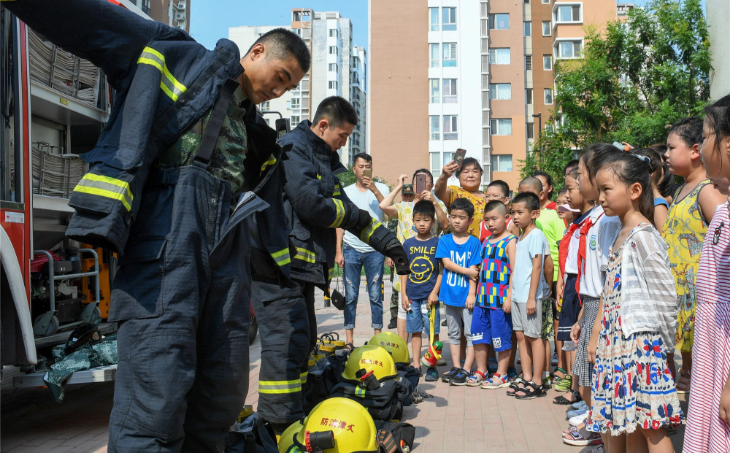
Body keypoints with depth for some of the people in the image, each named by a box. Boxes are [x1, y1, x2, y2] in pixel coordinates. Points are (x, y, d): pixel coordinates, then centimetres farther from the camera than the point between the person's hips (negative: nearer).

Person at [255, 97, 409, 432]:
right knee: (287, 341, -15)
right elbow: (311, 204, -20)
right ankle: (281, 426, -12)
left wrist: (388, 242, 12)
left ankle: (292, 416, 23)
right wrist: (356, 216, -2)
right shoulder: (292, 148, -9)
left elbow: (346, 207, 20)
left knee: (303, 342, 14)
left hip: (302, 265, 11)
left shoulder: (325, 159, 21)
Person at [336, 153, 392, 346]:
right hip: (351, 249, 1)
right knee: (350, 295, 2)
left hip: (375, 249, -1)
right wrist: (338, 251, 1)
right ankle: (349, 338, 7)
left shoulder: (381, 188, 6)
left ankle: (377, 335, 11)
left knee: (375, 294, 2)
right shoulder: (346, 192, 9)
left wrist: (374, 190, -19)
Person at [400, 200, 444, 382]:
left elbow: (442, 270, -2)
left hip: (430, 295, -3)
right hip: (412, 295, 3)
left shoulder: (438, 243, -2)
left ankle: (432, 367, 9)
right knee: (415, 331, 10)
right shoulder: (408, 244, 7)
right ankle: (416, 366, 18)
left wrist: (435, 292, -9)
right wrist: (403, 294, 4)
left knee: (432, 331, 0)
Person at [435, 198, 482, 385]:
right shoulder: (444, 240, 4)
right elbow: (446, 263, -6)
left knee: (471, 333, -2)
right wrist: (467, 271, -13)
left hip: (467, 295, -3)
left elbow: (474, 271, -7)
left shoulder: (474, 243, -2)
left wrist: (472, 293, -12)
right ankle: (456, 368, 21)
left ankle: (466, 370, 5)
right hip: (450, 293, 3)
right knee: (454, 333, 12)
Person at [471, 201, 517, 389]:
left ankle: (501, 375, 15)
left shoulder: (510, 241, -7)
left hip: (501, 299, -7)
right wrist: (479, 292, 17)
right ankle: (480, 371, 24)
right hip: (483, 298, 7)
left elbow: (514, 271, -12)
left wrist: (509, 297, -17)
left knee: (502, 337, 2)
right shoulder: (486, 241, 14)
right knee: (478, 335, 11)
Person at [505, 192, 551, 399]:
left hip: (529, 296, -9)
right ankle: (526, 378, 21)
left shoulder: (535, 235, -13)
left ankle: (536, 384, 7)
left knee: (534, 336, -1)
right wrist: (514, 292, 14)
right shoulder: (521, 236, 13)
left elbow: (537, 266, -17)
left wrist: (532, 297, -19)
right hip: (517, 294, 9)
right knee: (521, 335, 12)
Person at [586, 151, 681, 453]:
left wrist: (666, 343, -9)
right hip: (613, 344, 9)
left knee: (651, 426, -4)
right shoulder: (620, 236, 15)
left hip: (639, 343, -9)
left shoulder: (643, 236, -13)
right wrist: (597, 336, 18)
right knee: (615, 428, 14)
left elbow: (666, 295, -15)